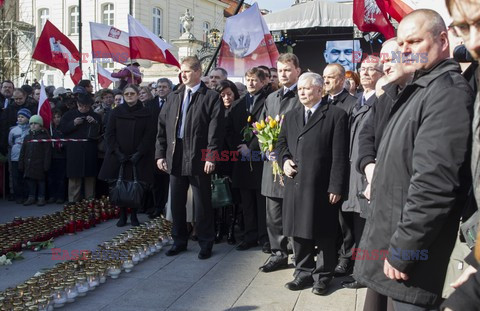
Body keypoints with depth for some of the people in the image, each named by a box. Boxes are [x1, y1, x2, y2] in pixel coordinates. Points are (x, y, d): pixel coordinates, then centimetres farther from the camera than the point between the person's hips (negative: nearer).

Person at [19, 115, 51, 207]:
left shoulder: (44, 137, -5)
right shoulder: (27, 137, 12)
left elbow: (47, 152, -9)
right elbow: (23, 152, 13)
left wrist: (46, 165, -13)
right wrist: (21, 164, 8)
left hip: (39, 165, -5)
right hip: (29, 164, 5)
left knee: (41, 181, 3)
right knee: (30, 181, 9)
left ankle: (41, 197, 12)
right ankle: (31, 197, 19)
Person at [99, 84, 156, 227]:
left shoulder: (146, 113, 3)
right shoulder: (116, 112, 7)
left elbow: (149, 135, -2)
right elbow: (109, 134, 5)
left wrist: (139, 153, -10)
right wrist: (117, 152, -7)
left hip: (138, 157, -1)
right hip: (119, 156, 1)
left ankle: (134, 215, 11)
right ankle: (122, 215, 9)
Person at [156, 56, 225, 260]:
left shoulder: (211, 97, -3)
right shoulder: (173, 97, 13)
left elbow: (215, 130, -10)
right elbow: (162, 126, 12)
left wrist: (211, 157, -16)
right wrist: (160, 153, 5)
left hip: (198, 159, -5)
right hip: (175, 158, 5)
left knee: (202, 203, 4)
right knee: (176, 202, 13)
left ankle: (206, 243, 18)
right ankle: (179, 240, 28)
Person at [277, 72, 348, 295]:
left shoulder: (336, 115, -3)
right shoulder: (291, 116, 17)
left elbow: (339, 155, -8)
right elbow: (281, 143, 21)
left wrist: (335, 186, -13)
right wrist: (284, 160, -1)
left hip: (321, 186, -5)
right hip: (295, 184, 5)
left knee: (323, 233, 6)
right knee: (299, 230, 12)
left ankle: (322, 276, 20)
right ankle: (304, 272, 26)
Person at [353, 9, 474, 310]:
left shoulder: (448, 92, -17)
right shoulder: (420, 88, 15)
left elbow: (435, 182, -25)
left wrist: (403, 251, -22)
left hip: (409, 244, -9)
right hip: (393, 230, 9)